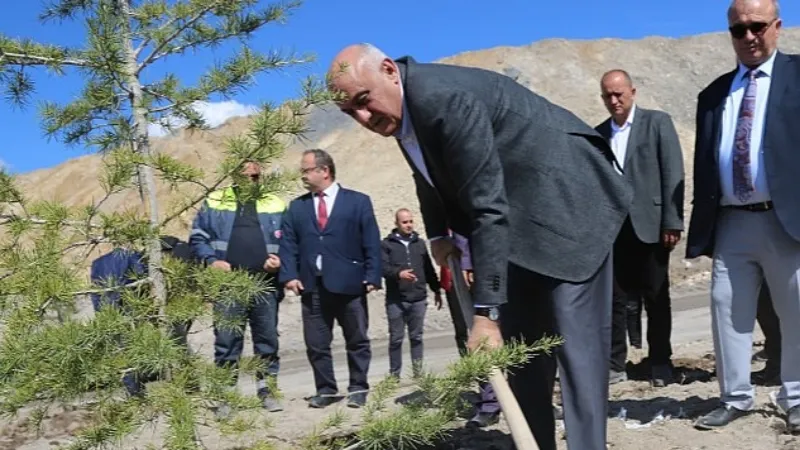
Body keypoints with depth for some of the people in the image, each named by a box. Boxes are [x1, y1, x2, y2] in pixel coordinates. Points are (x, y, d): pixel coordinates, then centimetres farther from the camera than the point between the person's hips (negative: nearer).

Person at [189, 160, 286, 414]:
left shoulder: (275, 206, 9)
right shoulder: (214, 203, 7)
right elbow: (198, 238, 7)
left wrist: (281, 260, -6)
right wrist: (211, 260, -8)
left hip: (265, 284, 1)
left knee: (268, 338, 8)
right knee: (226, 341, 1)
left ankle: (266, 389, 21)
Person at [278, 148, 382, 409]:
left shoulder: (358, 202, 4)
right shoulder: (296, 207, 14)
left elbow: (372, 244, 0)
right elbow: (289, 245, 7)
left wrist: (372, 277, -9)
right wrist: (290, 275, -7)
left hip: (349, 284, -2)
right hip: (312, 286, 3)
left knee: (357, 341, 7)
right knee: (316, 344, 6)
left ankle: (358, 388, 20)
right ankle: (325, 390, 18)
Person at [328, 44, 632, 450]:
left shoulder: (444, 99, -29)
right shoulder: (400, 105, 1)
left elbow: (488, 206, -32)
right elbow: (433, 172, 22)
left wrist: (485, 312, -31)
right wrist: (438, 235, 11)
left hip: (568, 201, -9)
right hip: (519, 217, 10)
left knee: (574, 342, -13)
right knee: (519, 346, 9)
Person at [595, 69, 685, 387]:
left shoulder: (657, 122, 2)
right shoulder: (598, 133, 11)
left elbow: (673, 174, -4)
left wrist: (672, 222, -11)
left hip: (650, 224, -2)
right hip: (612, 227, 3)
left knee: (656, 298, 7)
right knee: (617, 299, 5)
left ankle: (660, 363, 18)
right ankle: (615, 364, 11)